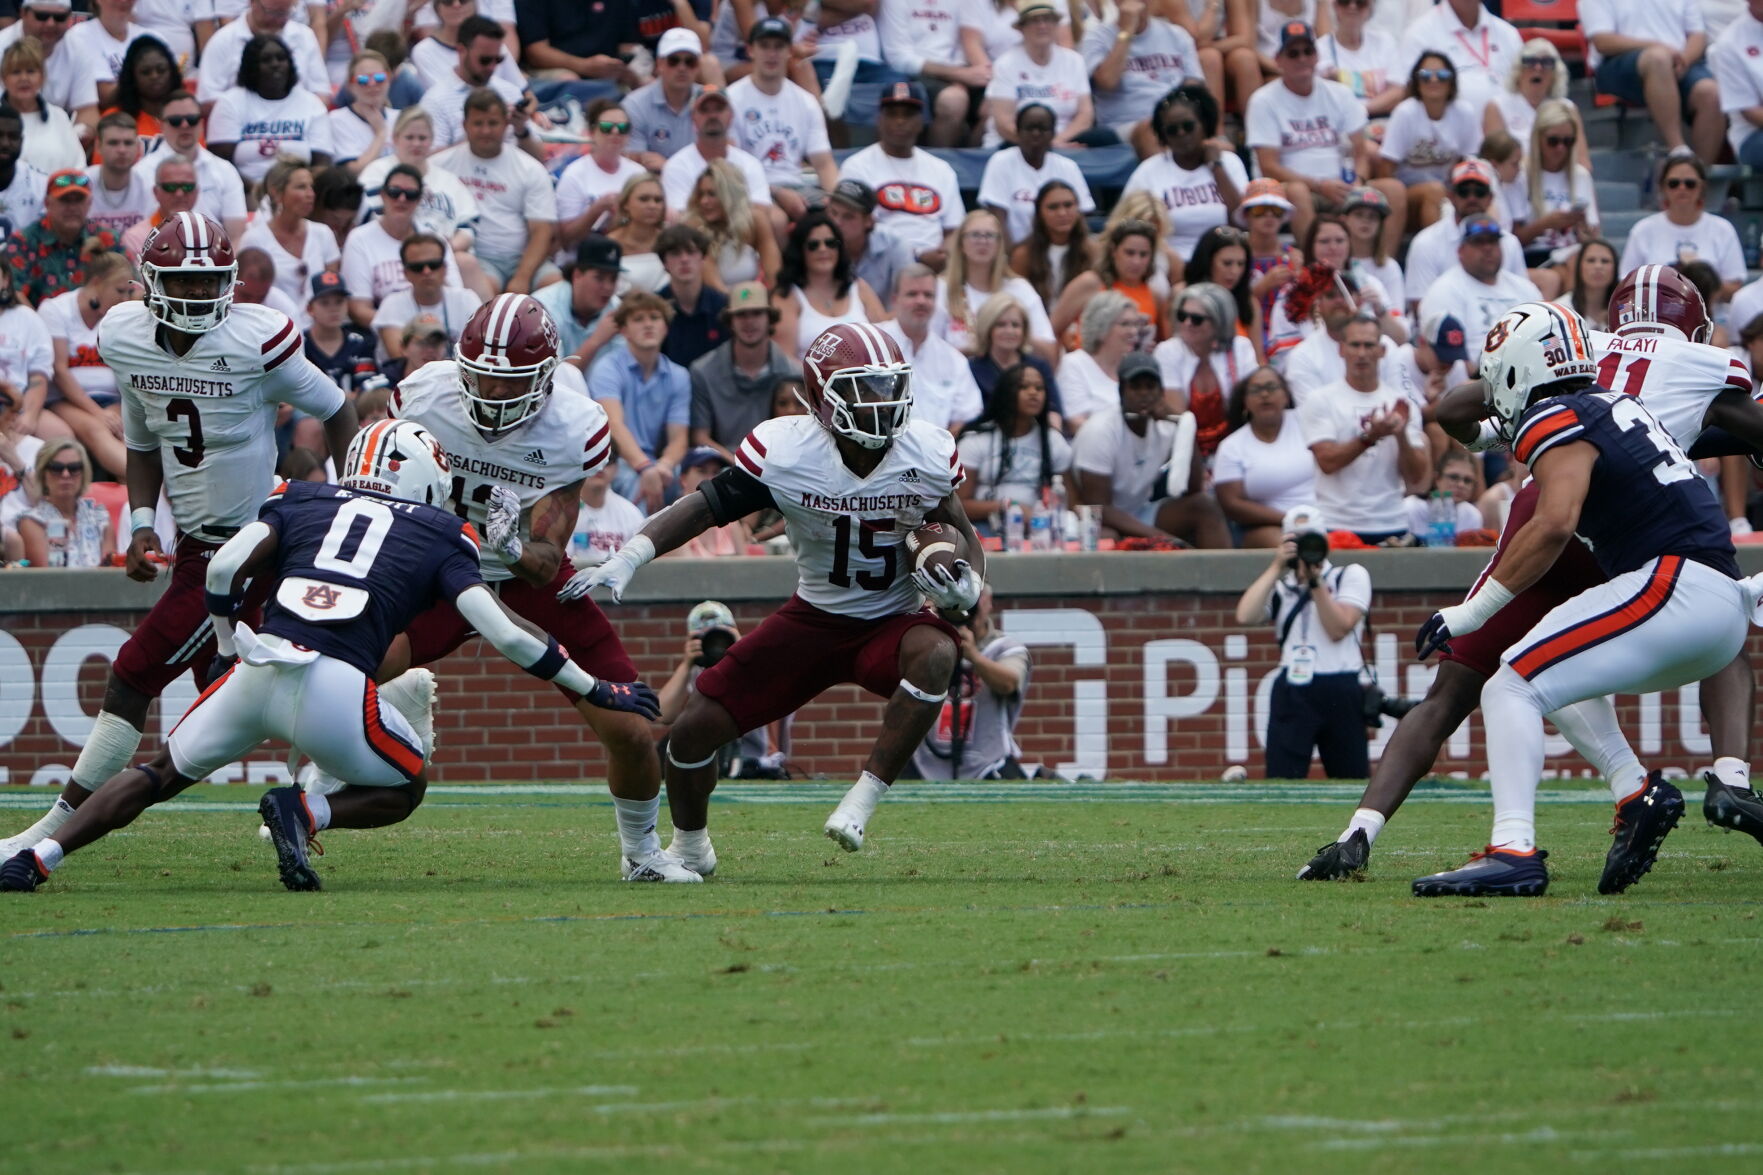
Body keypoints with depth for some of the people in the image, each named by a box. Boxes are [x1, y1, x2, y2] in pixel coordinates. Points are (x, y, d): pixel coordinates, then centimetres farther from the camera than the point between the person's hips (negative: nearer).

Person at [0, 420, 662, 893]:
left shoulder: (304, 501, 22)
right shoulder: (440, 537, 15)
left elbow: (225, 567, 9)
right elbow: (505, 635, 7)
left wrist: (232, 648, 27)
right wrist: (597, 691, 14)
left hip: (256, 669, 3)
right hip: (331, 687, -3)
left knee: (164, 774, 23)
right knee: (404, 788, 22)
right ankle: (303, 812, -6)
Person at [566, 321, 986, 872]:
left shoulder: (928, 454, -14)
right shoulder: (786, 451, -20)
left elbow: (962, 535, 3)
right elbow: (705, 508, -16)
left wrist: (967, 583, -19)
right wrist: (624, 561, -28)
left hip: (891, 623, -1)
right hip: (813, 618, 1)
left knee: (935, 654, -38)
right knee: (695, 728, -5)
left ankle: (864, 798, -27)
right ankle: (689, 847, 26)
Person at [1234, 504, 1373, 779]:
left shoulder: (1351, 575, 10)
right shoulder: (1279, 585, 17)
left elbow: (1338, 629, -5)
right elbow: (1245, 616, -4)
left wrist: (1315, 581, -10)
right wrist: (1277, 568, -4)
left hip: (1341, 696, -1)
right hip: (1292, 693, 1)